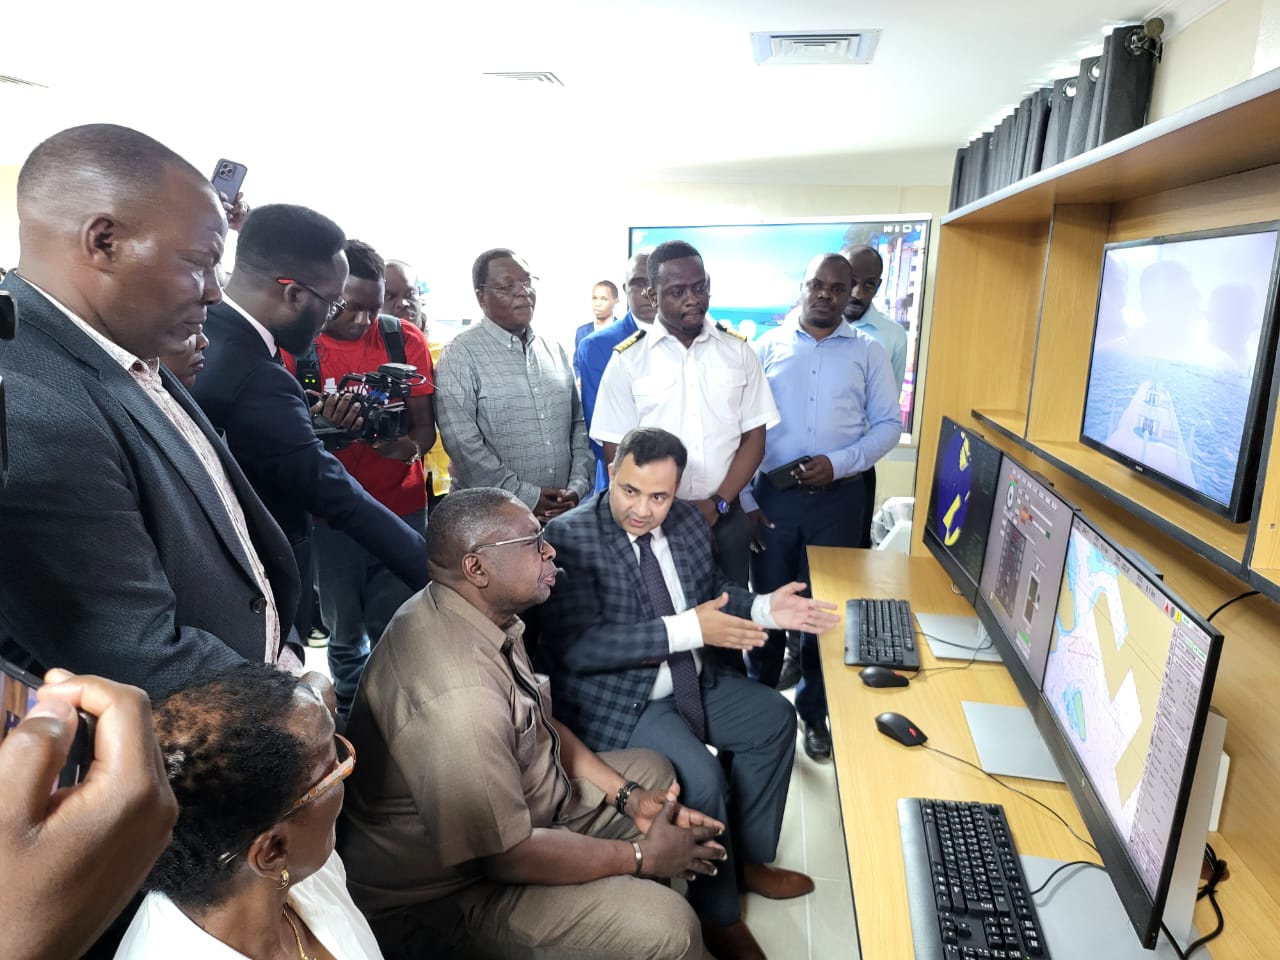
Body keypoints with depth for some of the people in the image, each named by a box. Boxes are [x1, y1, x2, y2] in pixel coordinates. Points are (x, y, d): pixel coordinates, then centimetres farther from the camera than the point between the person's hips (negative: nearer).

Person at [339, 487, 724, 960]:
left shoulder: (483, 613, -5)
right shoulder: (457, 689, -35)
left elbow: (540, 722, 8)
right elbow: (506, 854, -29)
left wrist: (629, 796, 0)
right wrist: (642, 855, -16)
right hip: (452, 890, -9)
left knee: (653, 770, 15)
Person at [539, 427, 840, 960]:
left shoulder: (686, 520, -1)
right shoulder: (569, 537, -22)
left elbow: (712, 591, 13)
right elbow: (577, 647, -30)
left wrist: (762, 609, -8)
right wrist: (690, 630, -32)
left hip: (690, 681, 8)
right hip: (615, 699, -8)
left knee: (774, 717, 11)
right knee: (701, 778, -23)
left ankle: (747, 859, 27)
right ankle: (719, 916, 7)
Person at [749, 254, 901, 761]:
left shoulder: (868, 352, 5)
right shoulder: (767, 347, 4)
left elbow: (889, 424, 3)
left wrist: (839, 463, -13)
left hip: (838, 497, 0)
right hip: (772, 493, 0)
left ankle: (814, 711, 28)